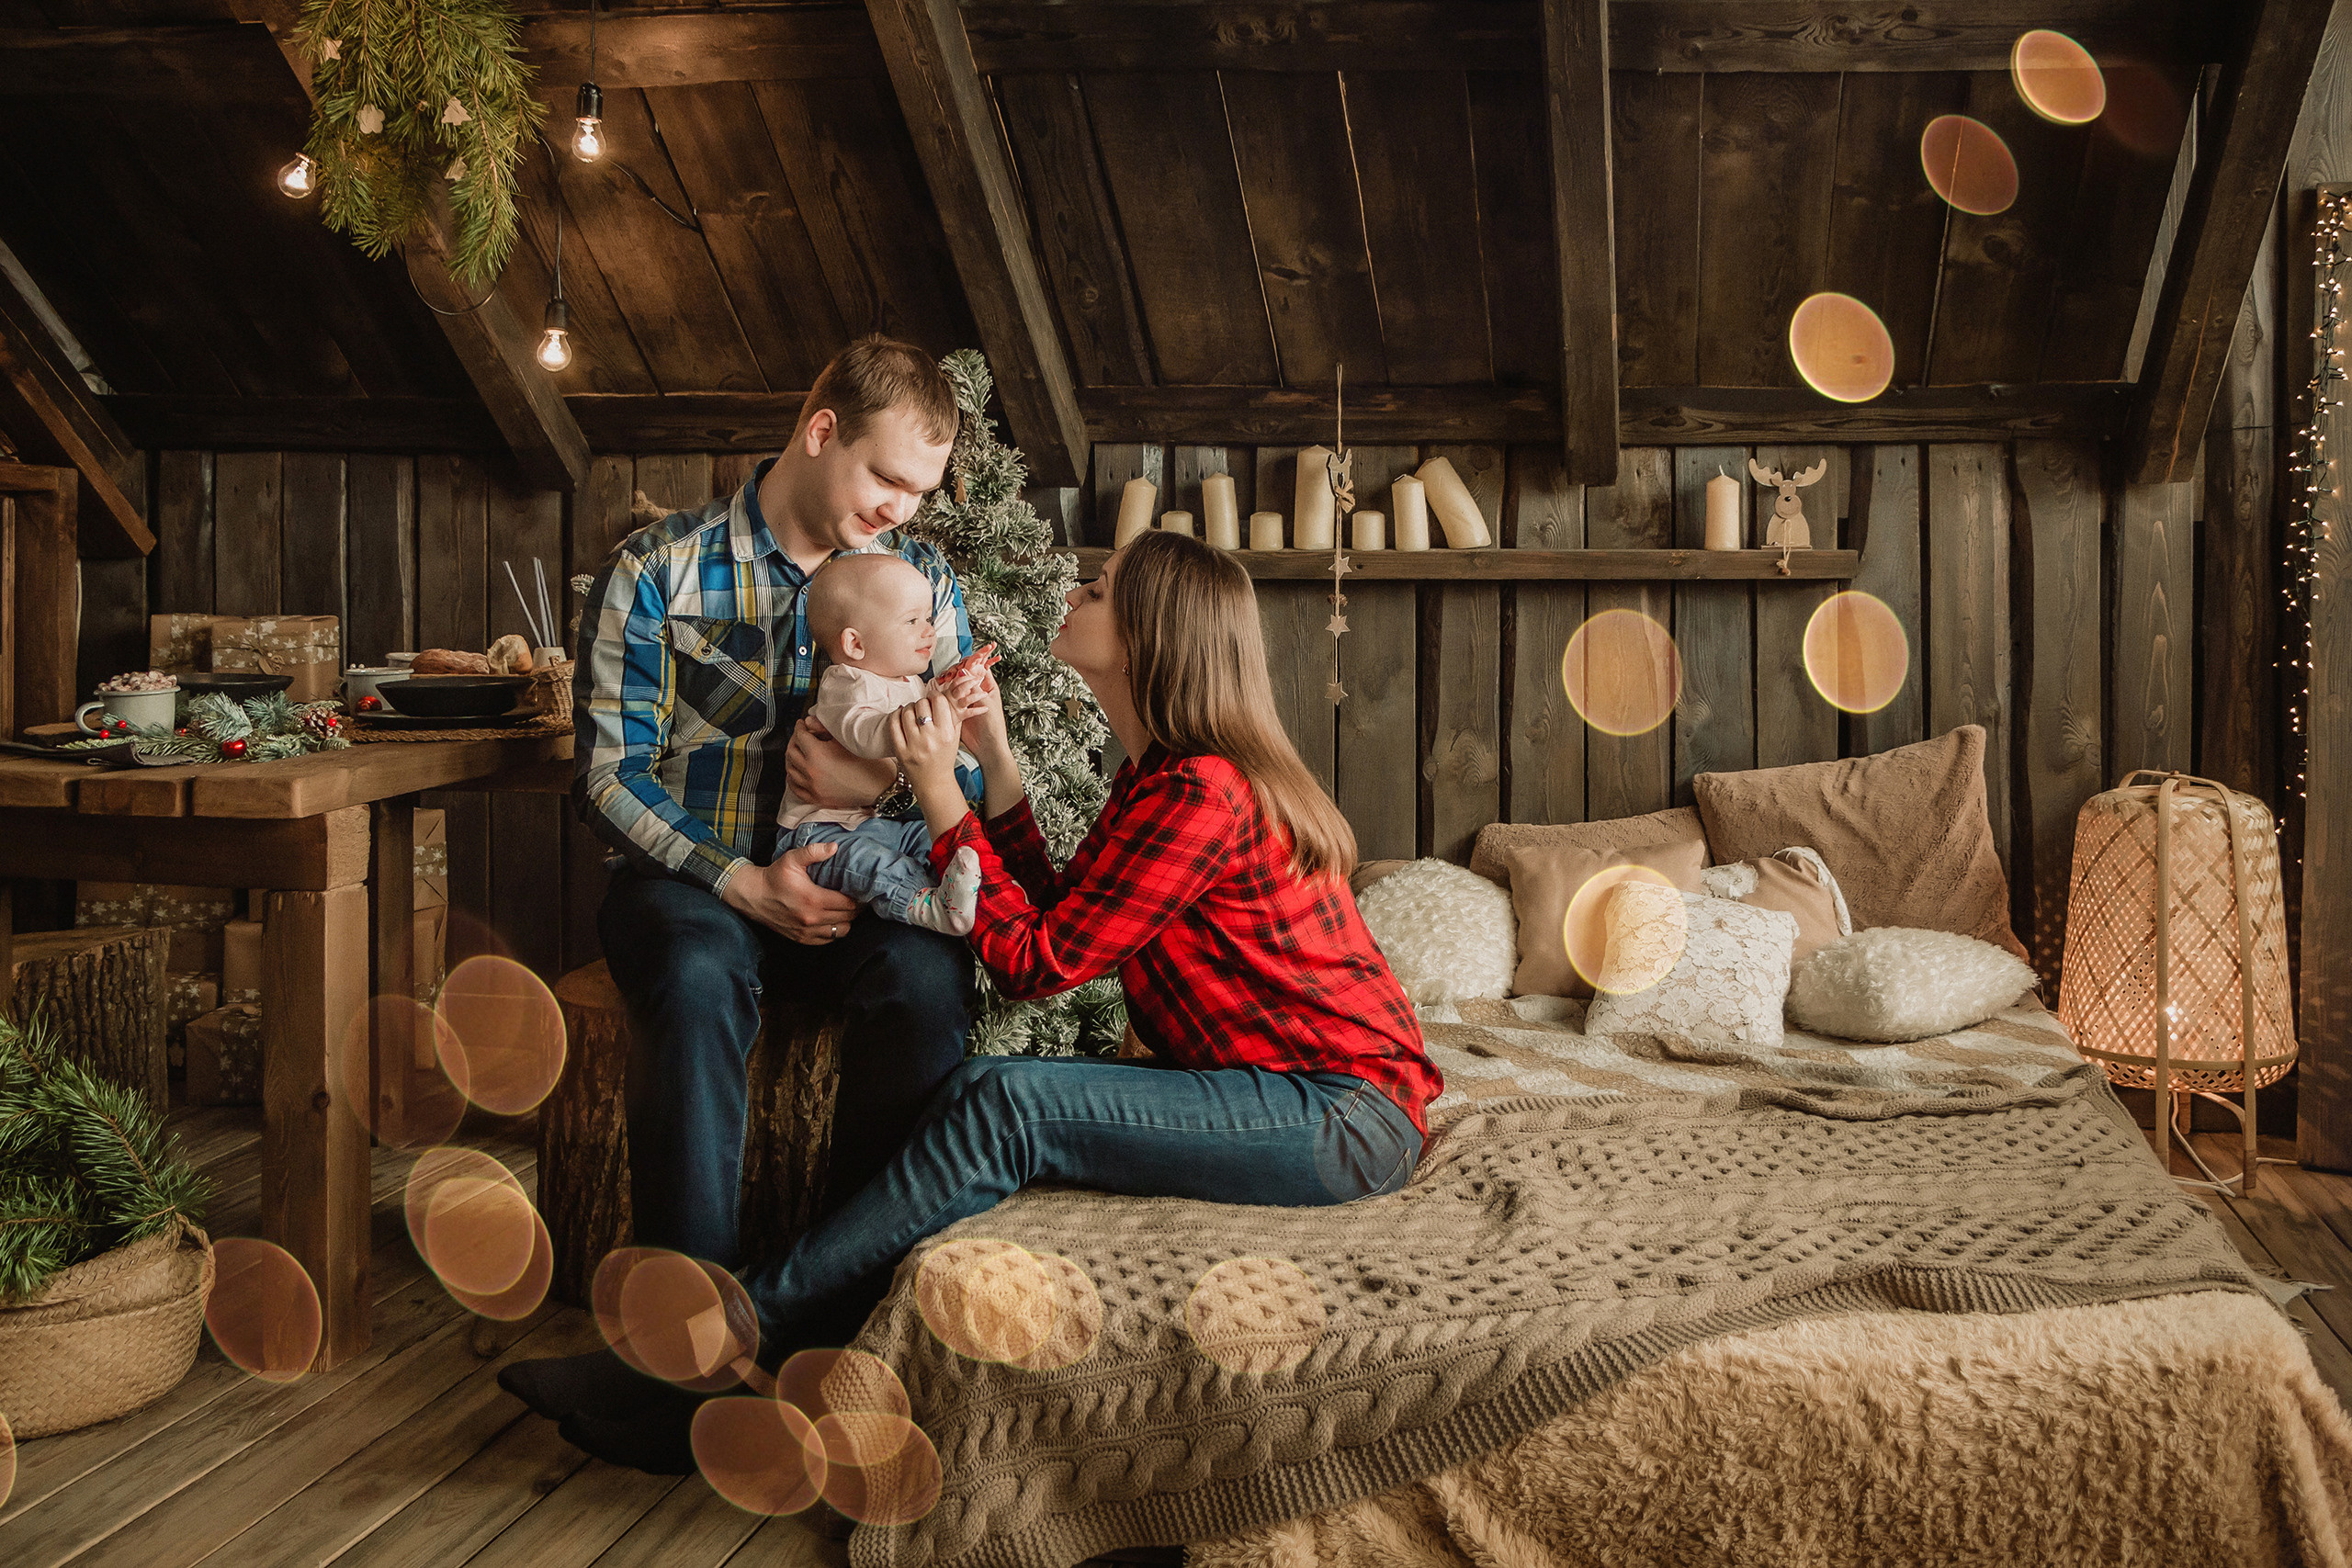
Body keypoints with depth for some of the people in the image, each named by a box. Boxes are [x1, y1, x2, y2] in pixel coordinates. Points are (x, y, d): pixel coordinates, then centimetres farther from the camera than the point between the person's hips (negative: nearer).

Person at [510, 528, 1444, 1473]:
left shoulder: (1203, 792, -18)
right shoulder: (1157, 776, 14)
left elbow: (1034, 963, -15)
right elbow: (1057, 914, 12)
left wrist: (940, 797, -9)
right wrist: (995, 761, 9)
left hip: (1349, 1116, -9)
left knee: (1000, 1105, -24)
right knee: (987, 1098, -7)